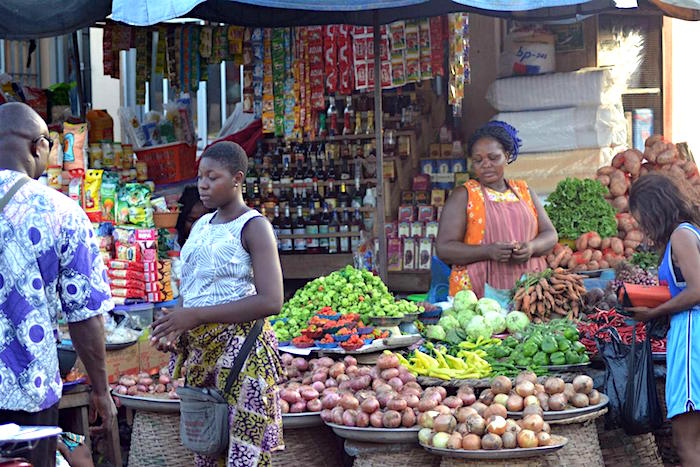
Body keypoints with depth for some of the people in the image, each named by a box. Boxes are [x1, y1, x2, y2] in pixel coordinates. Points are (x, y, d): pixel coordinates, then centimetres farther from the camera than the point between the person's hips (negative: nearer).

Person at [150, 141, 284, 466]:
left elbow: (271, 301, -18)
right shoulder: (201, 225, 15)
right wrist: (176, 324, 3)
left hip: (240, 349, -7)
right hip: (199, 351, 7)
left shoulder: (253, 226, -7)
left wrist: (196, 315, -19)